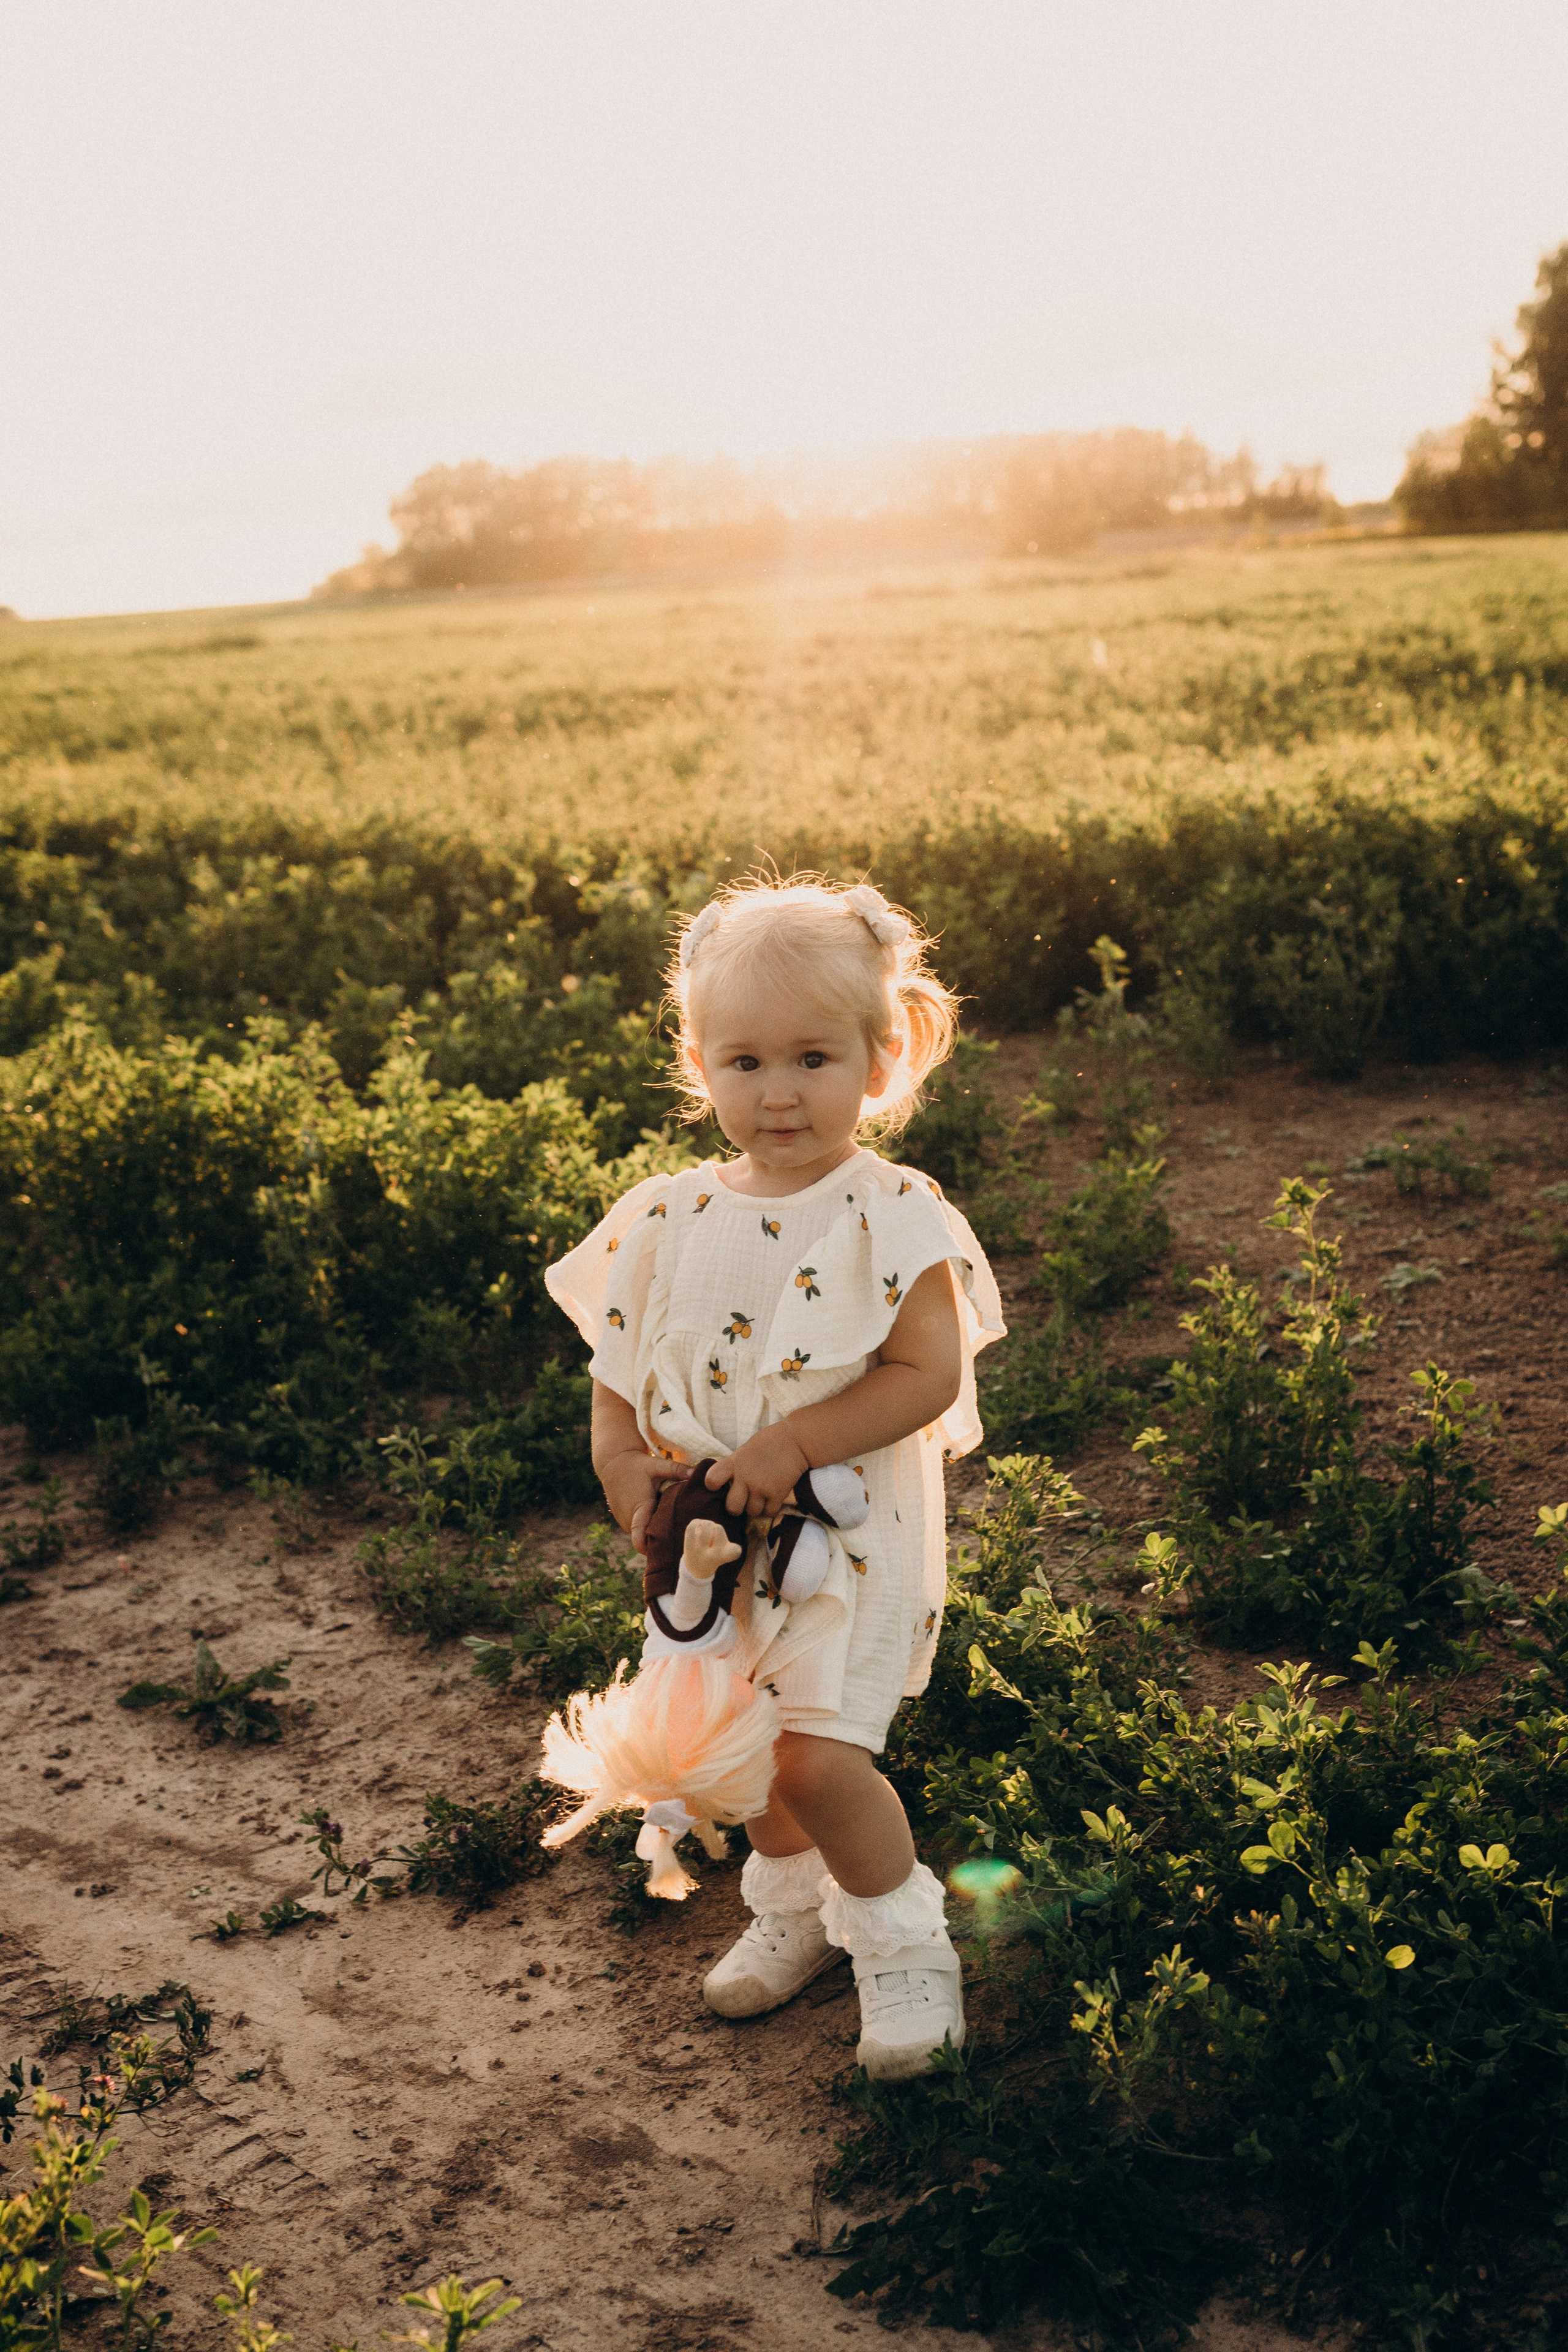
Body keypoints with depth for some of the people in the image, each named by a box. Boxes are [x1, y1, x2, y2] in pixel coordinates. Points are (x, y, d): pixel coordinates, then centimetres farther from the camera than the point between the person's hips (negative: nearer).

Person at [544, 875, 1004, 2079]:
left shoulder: (892, 1215, -14)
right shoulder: (671, 1221, 0)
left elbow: (929, 1373, -19)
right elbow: (623, 1360, 9)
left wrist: (792, 1443, -26)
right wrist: (620, 1453, -9)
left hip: (851, 1527, -5)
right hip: (715, 1537, 6)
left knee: (816, 1752, -11)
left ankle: (904, 1944, 14)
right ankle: (795, 1908, 44)